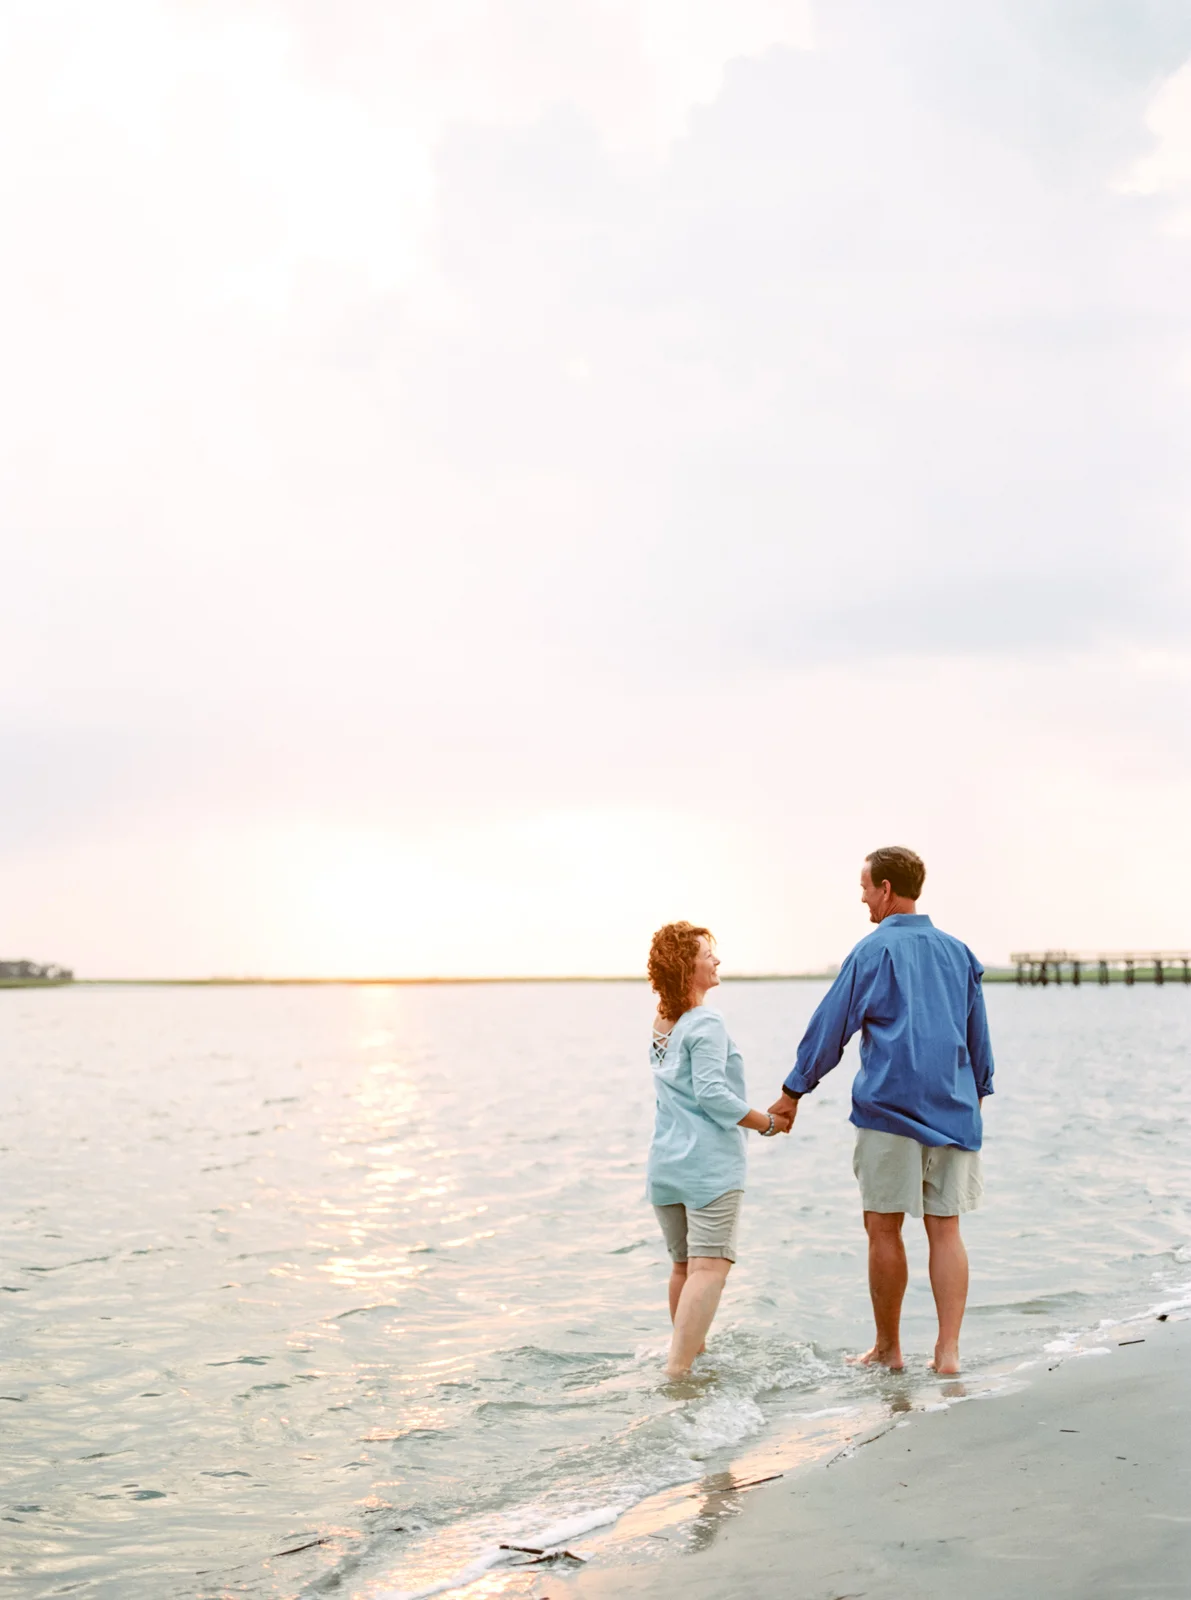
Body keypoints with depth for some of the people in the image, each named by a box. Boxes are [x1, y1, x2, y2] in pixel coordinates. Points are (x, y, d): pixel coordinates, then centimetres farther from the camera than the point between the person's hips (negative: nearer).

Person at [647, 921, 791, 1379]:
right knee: (709, 1267, -11)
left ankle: (690, 1352, 28)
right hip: (709, 1162, -8)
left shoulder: (660, 1025, 15)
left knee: (683, 1266, 17)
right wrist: (767, 1122, -8)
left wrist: (758, 1113, 20)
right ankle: (676, 1371, -19)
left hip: (665, 1163, 9)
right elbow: (711, 1093, -19)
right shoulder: (705, 1024, -11)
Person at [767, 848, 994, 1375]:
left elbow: (830, 1026, -2)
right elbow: (979, 1035, 18)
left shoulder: (874, 950, -4)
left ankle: (887, 1349, 13)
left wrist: (793, 1091, 5)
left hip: (891, 1109, -5)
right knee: (945, 1229, 5)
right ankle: (948, 1351, 0)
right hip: (952, 1110, 5)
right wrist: (978, 1094, 29)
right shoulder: (957, 951, 11)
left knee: (883, 1229, 5)